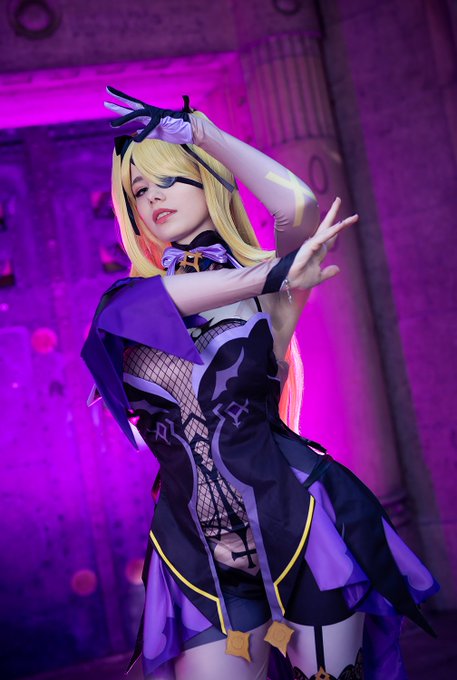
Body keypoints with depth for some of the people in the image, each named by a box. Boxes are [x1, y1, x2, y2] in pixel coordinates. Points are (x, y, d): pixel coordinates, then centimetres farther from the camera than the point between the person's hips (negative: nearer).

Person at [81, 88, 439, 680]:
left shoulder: (270, 287, -1)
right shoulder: (127, 301, 7)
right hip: (198, 557, 2)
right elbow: (142, 302, -18)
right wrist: (268, 276, -19)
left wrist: (202, 129, -6)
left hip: (300, 528, -2)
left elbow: (299, 205, -21)